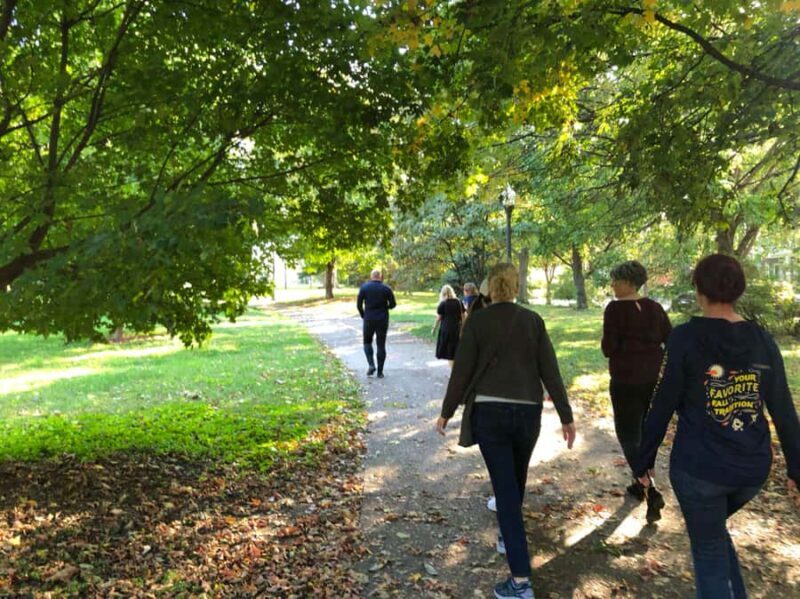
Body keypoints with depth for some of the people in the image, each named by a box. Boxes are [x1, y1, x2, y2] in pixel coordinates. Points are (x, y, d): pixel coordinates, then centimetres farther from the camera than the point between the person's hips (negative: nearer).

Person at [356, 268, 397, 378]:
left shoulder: (364, 287, -4)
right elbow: (393, 304, -1)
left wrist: (363, 316, 13)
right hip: (383, 320, 0)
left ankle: (371, 365, -2)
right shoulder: (386, 288, -4)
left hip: (369, 320, 0)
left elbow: (359, 304, -4)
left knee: (367, 342, 17)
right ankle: (380, 371, 8)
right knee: (381, 345, 8)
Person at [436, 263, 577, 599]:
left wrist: (446, 412, 6)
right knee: (516, 480, 24)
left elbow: (462, 371, -5)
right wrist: (566, 417, 5)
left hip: (488, 411, -3)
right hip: (527, 412, 3)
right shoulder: (533, 321, 1)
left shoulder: (477, 321, -5)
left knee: (505, 489, -1)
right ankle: (508, 537, 45)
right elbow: (550, 372, 0)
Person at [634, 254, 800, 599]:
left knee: (709, 554, 13)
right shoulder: (762, 340, 0)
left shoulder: (686, 337, -13)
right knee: (711, 528, 31)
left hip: (699, 467, -5)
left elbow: (662, 408, -10)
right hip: (753, 468, 5)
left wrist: (644, 461, 0)